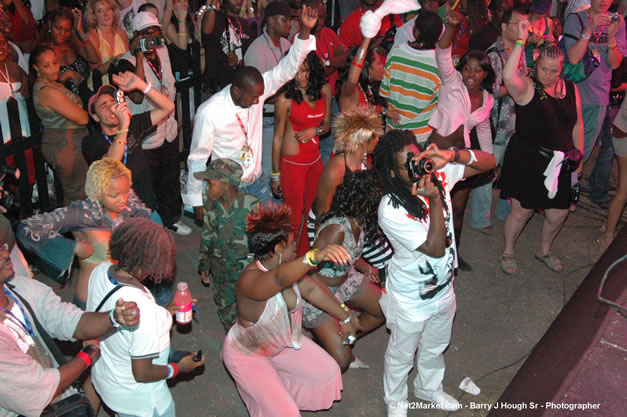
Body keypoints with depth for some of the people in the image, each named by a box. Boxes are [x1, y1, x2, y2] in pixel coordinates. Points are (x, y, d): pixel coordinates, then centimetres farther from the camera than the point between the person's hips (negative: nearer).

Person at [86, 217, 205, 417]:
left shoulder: (101, 271, -18)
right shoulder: (144, 311, -40)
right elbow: (142, 374, -27)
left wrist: (163, 312, 2)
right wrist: (179, 368, -11)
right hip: (137, 400, -7)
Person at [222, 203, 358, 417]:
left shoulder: (287, 266, -16)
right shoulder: (250, 280, -41)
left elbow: (312, 290, -4)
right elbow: (279, 279, -62)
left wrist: (345, 318, 2)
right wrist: (314, 256, -79)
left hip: (281, 341, 8)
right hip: (246, 353, -7)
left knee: (328, 371, 10)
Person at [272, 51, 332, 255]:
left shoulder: (324, 90, -1)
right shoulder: (285, 98, -17)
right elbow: (278, 137, -10)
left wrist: (315, 130, -12)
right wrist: (275, 174, -6)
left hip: (315, 159, 6)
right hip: (292, 162, -6)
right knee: (295, 216, 4)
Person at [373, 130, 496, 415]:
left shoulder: (438, 174, -17)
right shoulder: (391, 210, -33)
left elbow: (488, 162, -13)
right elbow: (436, 249, -31)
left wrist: (453, 155, -32)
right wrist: (436, 200, -39)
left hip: (444, 288, 6)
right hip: (411, 300, -5)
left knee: (435, 347, 31)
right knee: (401, 356, 22)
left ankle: (429, 388, 61)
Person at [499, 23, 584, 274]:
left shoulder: (570, 89, 7)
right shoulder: (527, 87, -10)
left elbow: (577, 124, 15)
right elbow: (508, 77, -33)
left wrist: (578, 155, 16)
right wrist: (521, 42, -29)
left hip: (558, 162, 6)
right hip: (527, 159, -5)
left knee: (559, 213, 12)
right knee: (522, 211, 2)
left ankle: (544, 251, 38)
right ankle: (507, 252, 25)